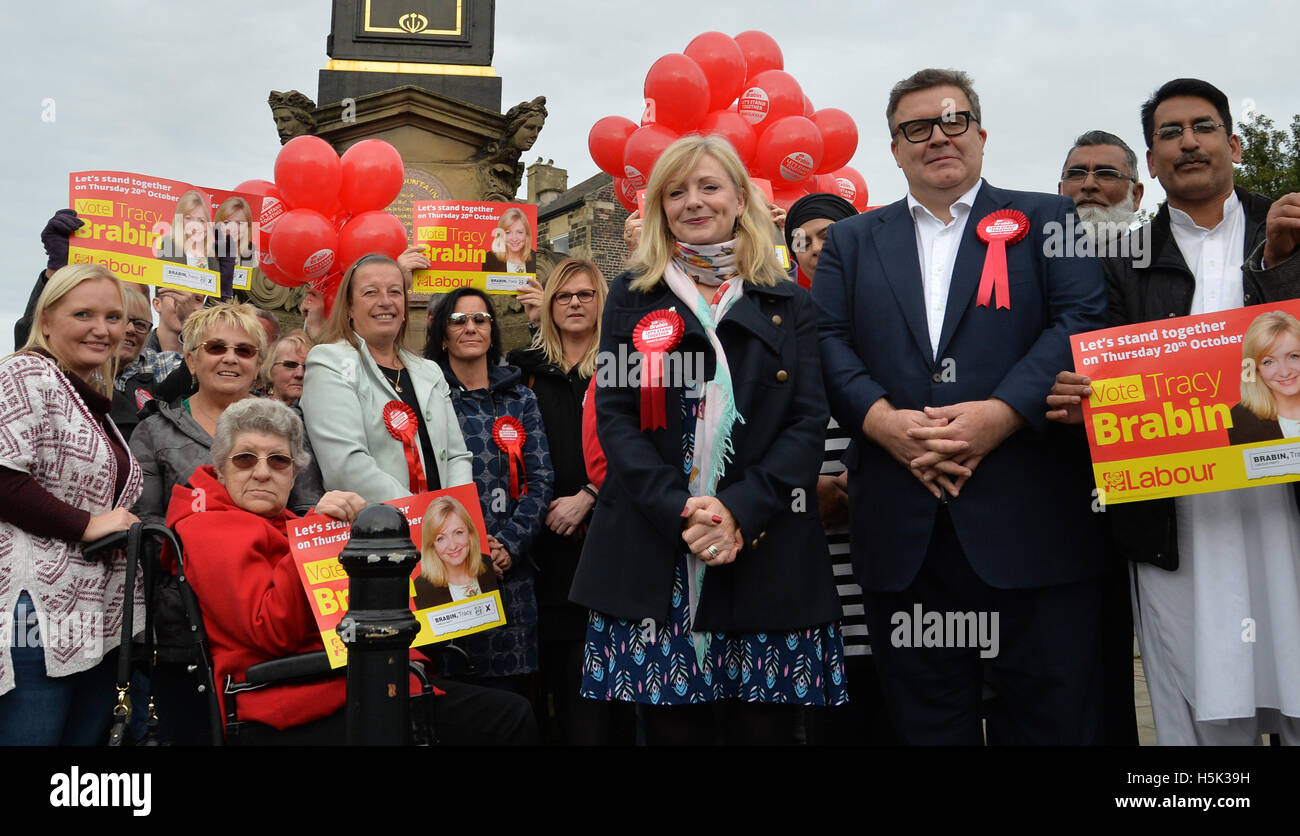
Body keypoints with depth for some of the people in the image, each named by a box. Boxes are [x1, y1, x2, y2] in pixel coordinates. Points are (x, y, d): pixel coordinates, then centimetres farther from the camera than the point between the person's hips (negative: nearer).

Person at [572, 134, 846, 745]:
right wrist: (679, 511, -14)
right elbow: (613, 415, 1)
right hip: (654, 554, 0)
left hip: (768, 553, 1)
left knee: (764, 727, 3)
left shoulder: (788, 303, 11)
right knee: (671, 727, 2)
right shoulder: (633, 297, 11)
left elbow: (809, 421, 2)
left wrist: (740, 511, -14)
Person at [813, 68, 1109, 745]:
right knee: (924, 721, 12)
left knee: (1053, 719, 6)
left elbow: (1083, 321, -3)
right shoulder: (851, 241, 17)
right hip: (902, 528, 2)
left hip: (1030, 518, -1)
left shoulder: (1047, 220, 11)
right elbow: (826, 342, 5)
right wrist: (884, 421, -13)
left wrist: (1000, 414, -17)